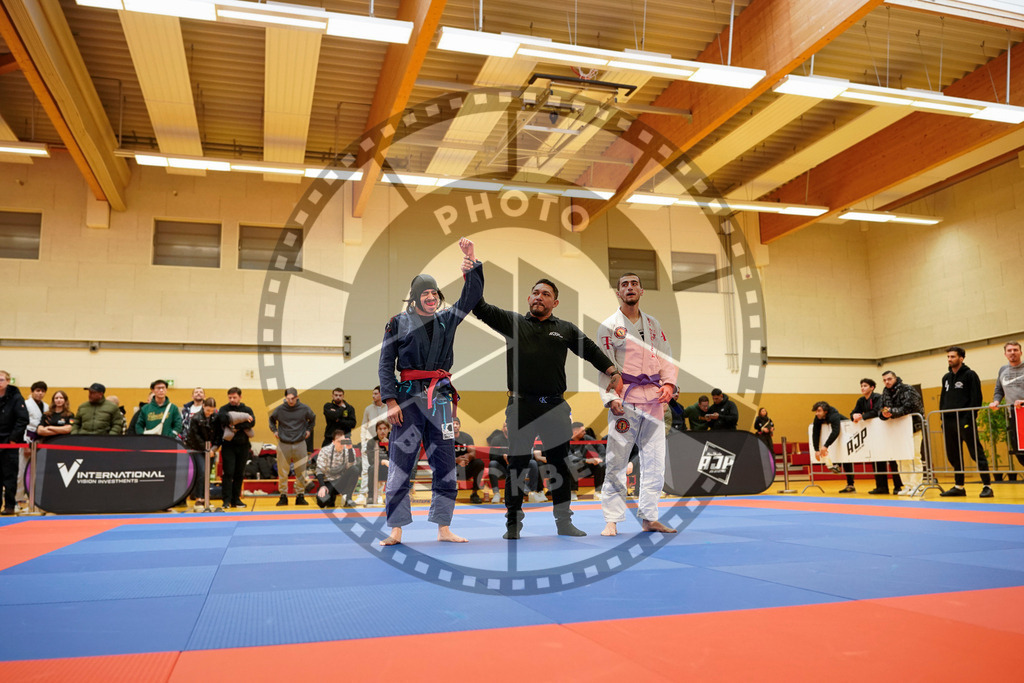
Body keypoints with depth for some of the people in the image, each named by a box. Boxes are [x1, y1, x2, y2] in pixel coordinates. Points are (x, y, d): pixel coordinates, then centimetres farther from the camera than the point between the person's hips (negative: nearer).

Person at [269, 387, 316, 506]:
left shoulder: (304, 409, -1)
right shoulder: (279, 409, -2)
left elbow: (312, 418, 19)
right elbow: (271, 419, 18)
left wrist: (309, 430, 10)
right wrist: (274, 430, 7)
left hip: (300, 444, 1)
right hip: (283, 444, -1)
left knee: (301, 472, 3)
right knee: (282, 472, 1)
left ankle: (300, 496, 12)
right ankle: (283, 496, 10)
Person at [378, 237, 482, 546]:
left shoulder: (447, 320, 11)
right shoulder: (399, 323, 1)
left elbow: (472, 296, 3)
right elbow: (385, 364, -1)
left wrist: (473, 265, -11)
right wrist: (391, 401, -9)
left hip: (440, 397, 4)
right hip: (409, 398, -4)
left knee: (445, 465, 7)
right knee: (401, 465, -3)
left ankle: (443, 529, 16)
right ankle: (396, 530, 5)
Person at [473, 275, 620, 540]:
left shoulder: (566, 329, 13)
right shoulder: (511, 322, 8)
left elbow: (592, 351, 14)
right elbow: (480, 307, 1)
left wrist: (613, 372, 1)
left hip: (556, 407, 2)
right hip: (521, 407, -2)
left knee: (561, 465, 9)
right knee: (517, 464, 3)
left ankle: (564, 522, 22)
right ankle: (513, 524, 14)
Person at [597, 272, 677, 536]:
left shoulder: (653, 324, 16)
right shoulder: (609, 326, 1)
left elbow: (667, 359, 15)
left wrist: (669, 384, -3)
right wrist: (611, 398, -16)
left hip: (653, 400, 5)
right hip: (624, 400, -5)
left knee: (654, 460, 9)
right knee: (616, 461, -7)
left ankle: (649, 518, 20)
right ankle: (612, 521, 2)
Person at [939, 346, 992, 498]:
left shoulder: (970, 375, -1)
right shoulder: (946, 378, 18)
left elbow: (976, 399, -8)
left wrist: (969, 418, -16)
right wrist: (943, 419, 10)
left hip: (965, 421, -7)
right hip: (949, 422, 7)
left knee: (977, 454, -6)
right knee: (954, 456, 9)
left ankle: (987, 486, -1)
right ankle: (959, 487, 16)